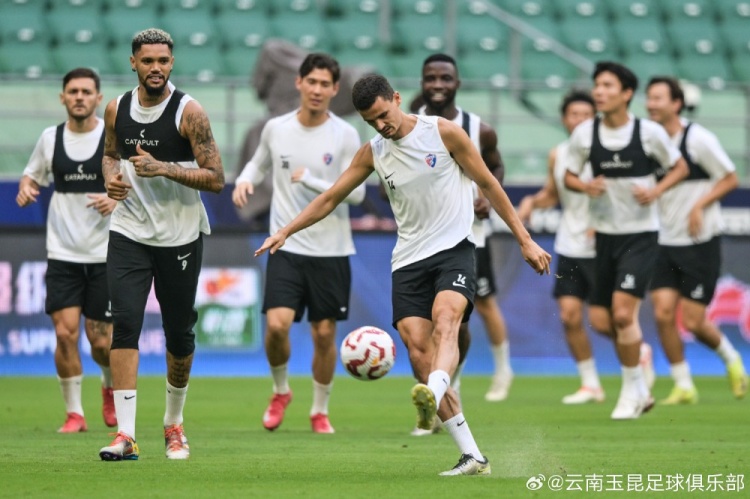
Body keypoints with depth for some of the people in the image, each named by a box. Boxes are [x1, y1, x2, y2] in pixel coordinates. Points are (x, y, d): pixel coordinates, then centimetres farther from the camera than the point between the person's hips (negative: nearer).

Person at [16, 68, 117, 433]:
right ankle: (74, 413, 3)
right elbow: (32, 174, 18)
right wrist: (26, 187, -6)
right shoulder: (50, 138, 4)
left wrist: (117, 200, -19)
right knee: (65, 333, -10)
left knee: (100, 340, 1)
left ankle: (111, 387, 34)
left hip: (106, 254, -2)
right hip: (63, 253, 2)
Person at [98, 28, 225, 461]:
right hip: (129, 233, 2)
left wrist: (162, 168, -24)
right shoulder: (117, 109, 2)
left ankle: (174, 423, 31)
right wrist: (111, 177, -1)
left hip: (180, 236, -2)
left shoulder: (188, 112, -11)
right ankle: (126, 434, -17)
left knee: (179, 333, 8)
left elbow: (216, 179, -13)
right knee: (125, 324, -14)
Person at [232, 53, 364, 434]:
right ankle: (280, 391, 14)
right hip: (287, 248, 1)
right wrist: (244, 181, -1)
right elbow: (259, 163, 21)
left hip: (331, 250, -1)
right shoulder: (276, 128, 3)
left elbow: (357, 191, -8)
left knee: (325, 333, 4)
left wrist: (311, 180, -18)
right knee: (276, 325, -14)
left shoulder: (345, 135, -4)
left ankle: (320, 411, 22)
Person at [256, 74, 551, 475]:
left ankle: (433, 396, -60)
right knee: (418, 350, -10)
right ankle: (472, 457, -9)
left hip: (454, 248, -4)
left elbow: (488, 184, 3)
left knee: (444, 321, -32)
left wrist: (525, 241, 3)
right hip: (408, 260, 4)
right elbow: (330, 198, 17)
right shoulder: (373, 154, 9)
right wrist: (286, 231, 7)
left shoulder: (442, 132, -2)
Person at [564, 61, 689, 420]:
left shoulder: (649, 132, -9)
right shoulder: (585, 133, -2)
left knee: (622, 312, -15)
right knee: (600, 320, 4)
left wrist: (656, 190, -14)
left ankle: (633, 390, 2)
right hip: (604, 233, 4)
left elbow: (679, 167, 4)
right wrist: (585, 186, -14)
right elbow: (569, 176, 9)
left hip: (641, 233, -4)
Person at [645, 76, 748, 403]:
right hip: (666, 243, 5)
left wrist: (699, 206, -18)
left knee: (693, 322, -6)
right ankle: (683, 387, 5)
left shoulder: (698, 139, -12)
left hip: (701, 243, -5)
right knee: (663, 312, -8)